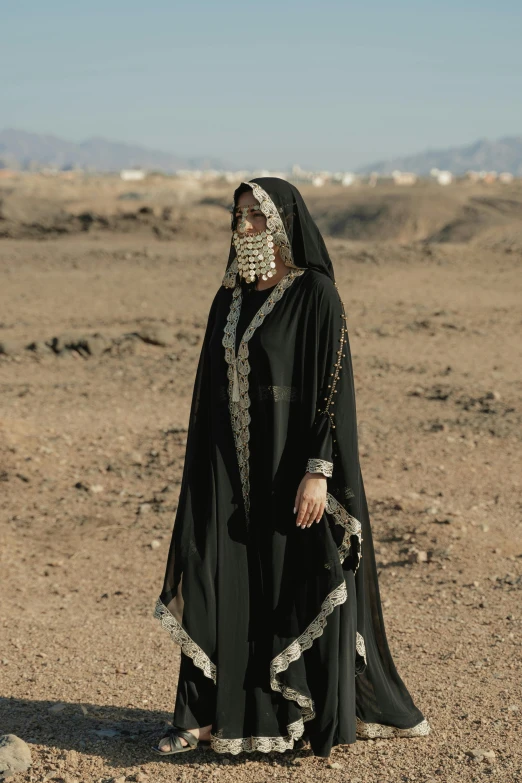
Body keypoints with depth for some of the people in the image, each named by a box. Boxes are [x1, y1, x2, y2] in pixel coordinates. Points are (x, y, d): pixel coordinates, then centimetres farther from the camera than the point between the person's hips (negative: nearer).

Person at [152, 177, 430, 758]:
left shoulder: (316, 294, -10)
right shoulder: (231, 297, 10)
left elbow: (334, 383, -14)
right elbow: (215, 386, 14)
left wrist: (319, 470, -20)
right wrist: (204, 471, 13)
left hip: (291, 459, -6)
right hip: (233, 466, 7)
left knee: (301, 584, 1)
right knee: (219, 584, 7)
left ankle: (323, 718, 16)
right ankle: (211, 715, 17)